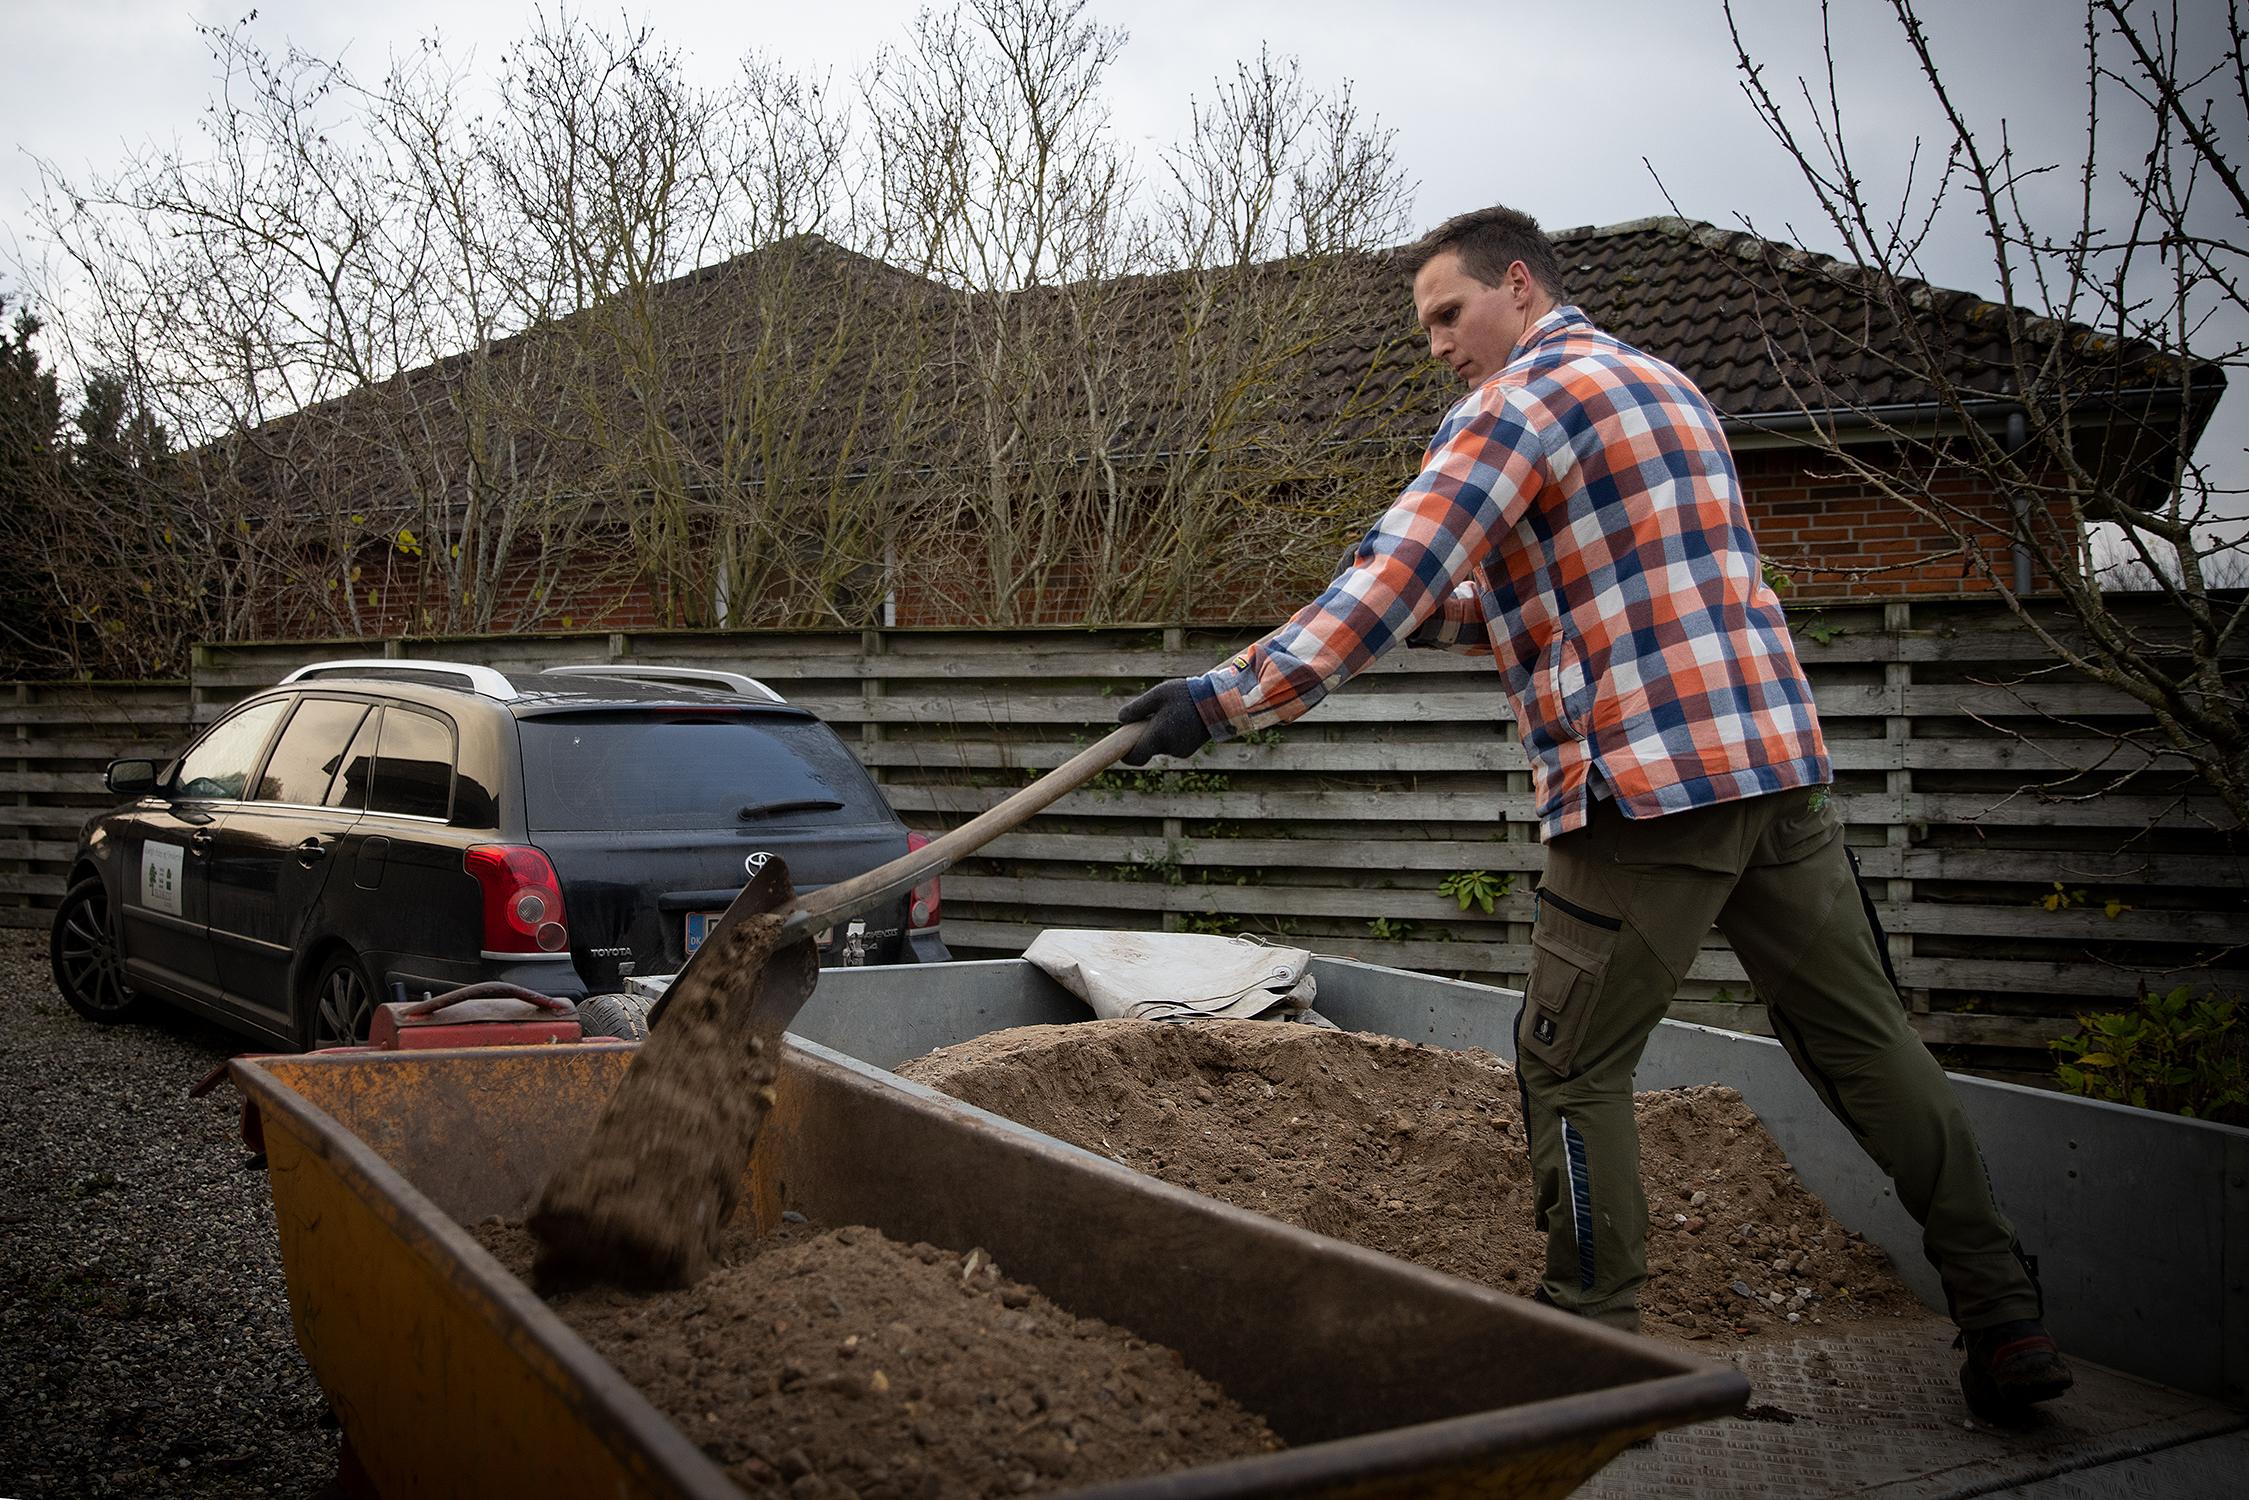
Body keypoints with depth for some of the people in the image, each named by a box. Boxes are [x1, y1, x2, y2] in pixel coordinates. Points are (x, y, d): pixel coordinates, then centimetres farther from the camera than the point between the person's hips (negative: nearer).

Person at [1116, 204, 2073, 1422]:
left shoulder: (1521, 397, -5)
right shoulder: (1665, 384, 23)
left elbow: (1393, 582, -17)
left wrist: (1230, 697, -17)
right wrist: (1434, 610, 17)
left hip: (1647, 785, -9)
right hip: (1779, 767, 9)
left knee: (1572, 1068, 3)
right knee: (1863, 1042, 14)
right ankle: (2007, 1322, 20)